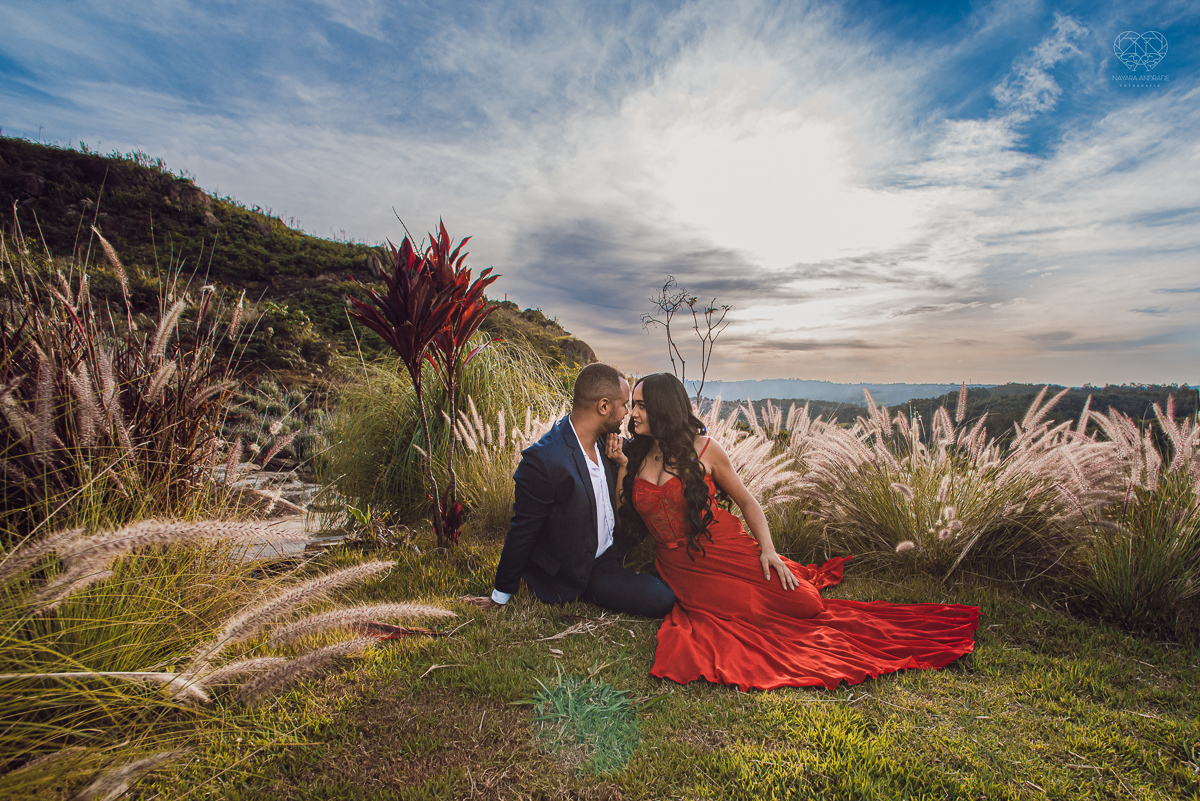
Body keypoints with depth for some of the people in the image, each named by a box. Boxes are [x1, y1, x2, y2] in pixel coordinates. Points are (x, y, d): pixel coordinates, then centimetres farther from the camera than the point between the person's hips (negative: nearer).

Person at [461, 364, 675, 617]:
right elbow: (522, 532, -20)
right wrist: (499, 596, -6)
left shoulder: (605, 439, -8)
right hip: (576, 572, -7)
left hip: (610, 547, 7)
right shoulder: (542, 461, -31)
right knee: (661, 599, -17)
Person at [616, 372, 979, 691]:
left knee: (804, 603, -10)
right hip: (681, 567, 1)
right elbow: (620, 521, 3)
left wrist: (767, 550, -7)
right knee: (753, 611, -17)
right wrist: (619, 469, -8)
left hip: (727, 547, -1)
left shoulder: (702, 450, -3)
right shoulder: (633, 457, 4)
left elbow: (747, 501, 4)